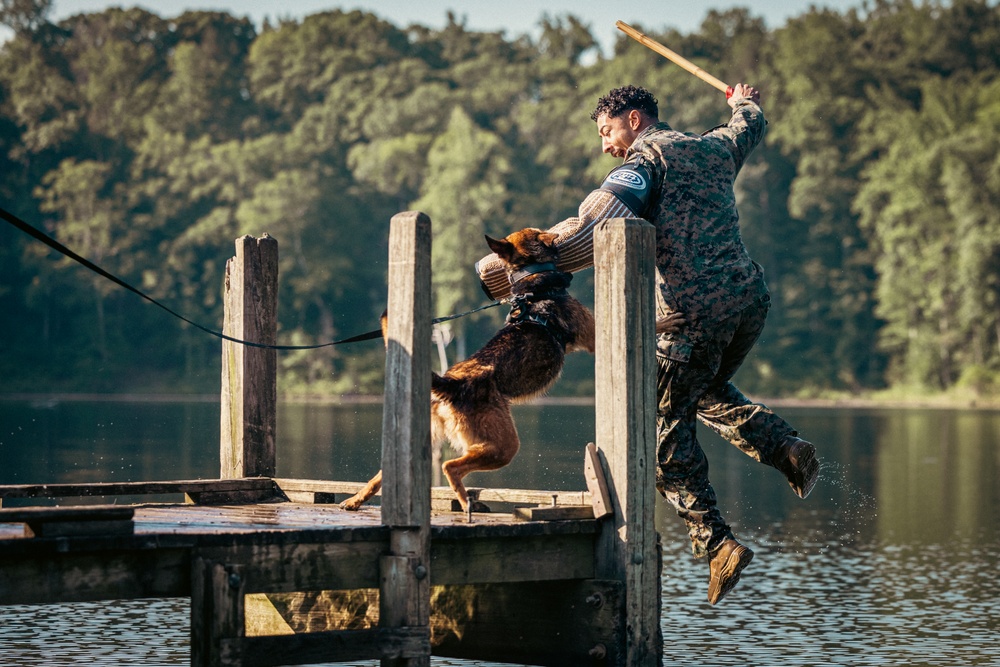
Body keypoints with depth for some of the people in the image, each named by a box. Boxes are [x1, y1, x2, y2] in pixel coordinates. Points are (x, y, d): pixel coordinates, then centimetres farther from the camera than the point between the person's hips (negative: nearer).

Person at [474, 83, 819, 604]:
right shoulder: (716, 147, 20)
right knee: (709, 392, 30)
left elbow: (592, 229, -17)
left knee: (667, 431, 1)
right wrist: (744, 102, 69)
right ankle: (785, 447, 9)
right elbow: (750, 126, 45)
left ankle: (715, 542, -7)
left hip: (693, 308, -7)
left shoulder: (647, 157, -1)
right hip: (750, 297, 7)